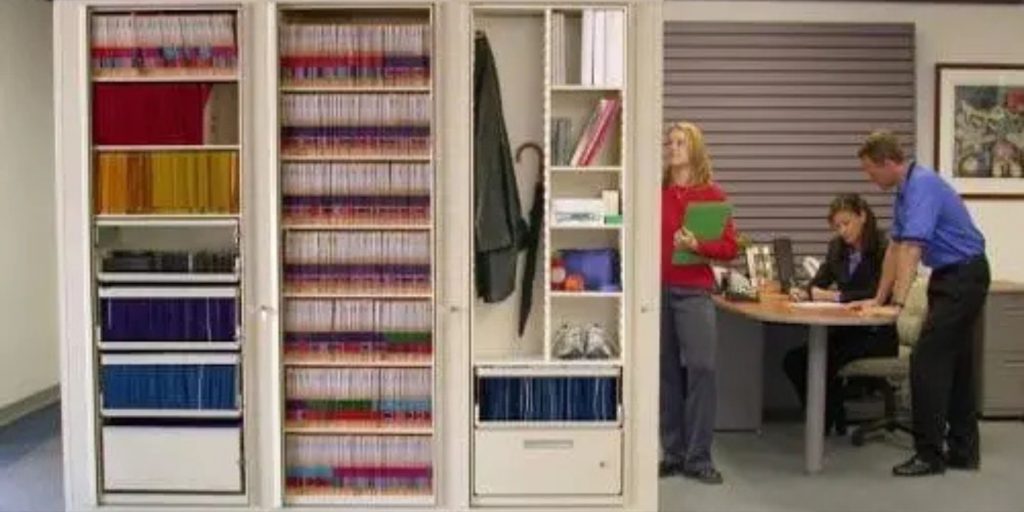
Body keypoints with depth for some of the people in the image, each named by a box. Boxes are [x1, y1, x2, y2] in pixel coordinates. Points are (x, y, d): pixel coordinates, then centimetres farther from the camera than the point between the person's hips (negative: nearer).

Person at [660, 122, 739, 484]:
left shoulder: (713, 195, 1)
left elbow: (730, 248, -1)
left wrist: (696, 245, -16)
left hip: (694, 291, -2)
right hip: (657, 290, 2)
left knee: (701, 369, -7)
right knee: (666, 371, 6)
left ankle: (698, 458, 4)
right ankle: (673, 453, 17)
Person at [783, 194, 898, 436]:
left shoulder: (884, 247, -12)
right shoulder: (837, 247, 8)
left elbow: (879, 293, -22)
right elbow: (819, 282, 7)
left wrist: (837, 296, -29)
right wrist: (804, 292, -16)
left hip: (877, 333, -6)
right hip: (845, 329, 6)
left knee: (825, 360, -27)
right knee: (794, 360, -13)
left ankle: (831, 421, -3)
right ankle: (820, 417, 5)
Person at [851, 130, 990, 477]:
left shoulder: (922, 185, -22)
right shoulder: (904, 190, 10)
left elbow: (911, 249, -31)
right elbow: (895, 248, 14)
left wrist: (896, 305, -34)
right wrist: (878, 299, 13)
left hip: (963, 277, -10)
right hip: (952, 277, 10)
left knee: (927, 361, -10)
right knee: (954, 363, 12)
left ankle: (929, 453, -3)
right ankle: (963, 450, 19)